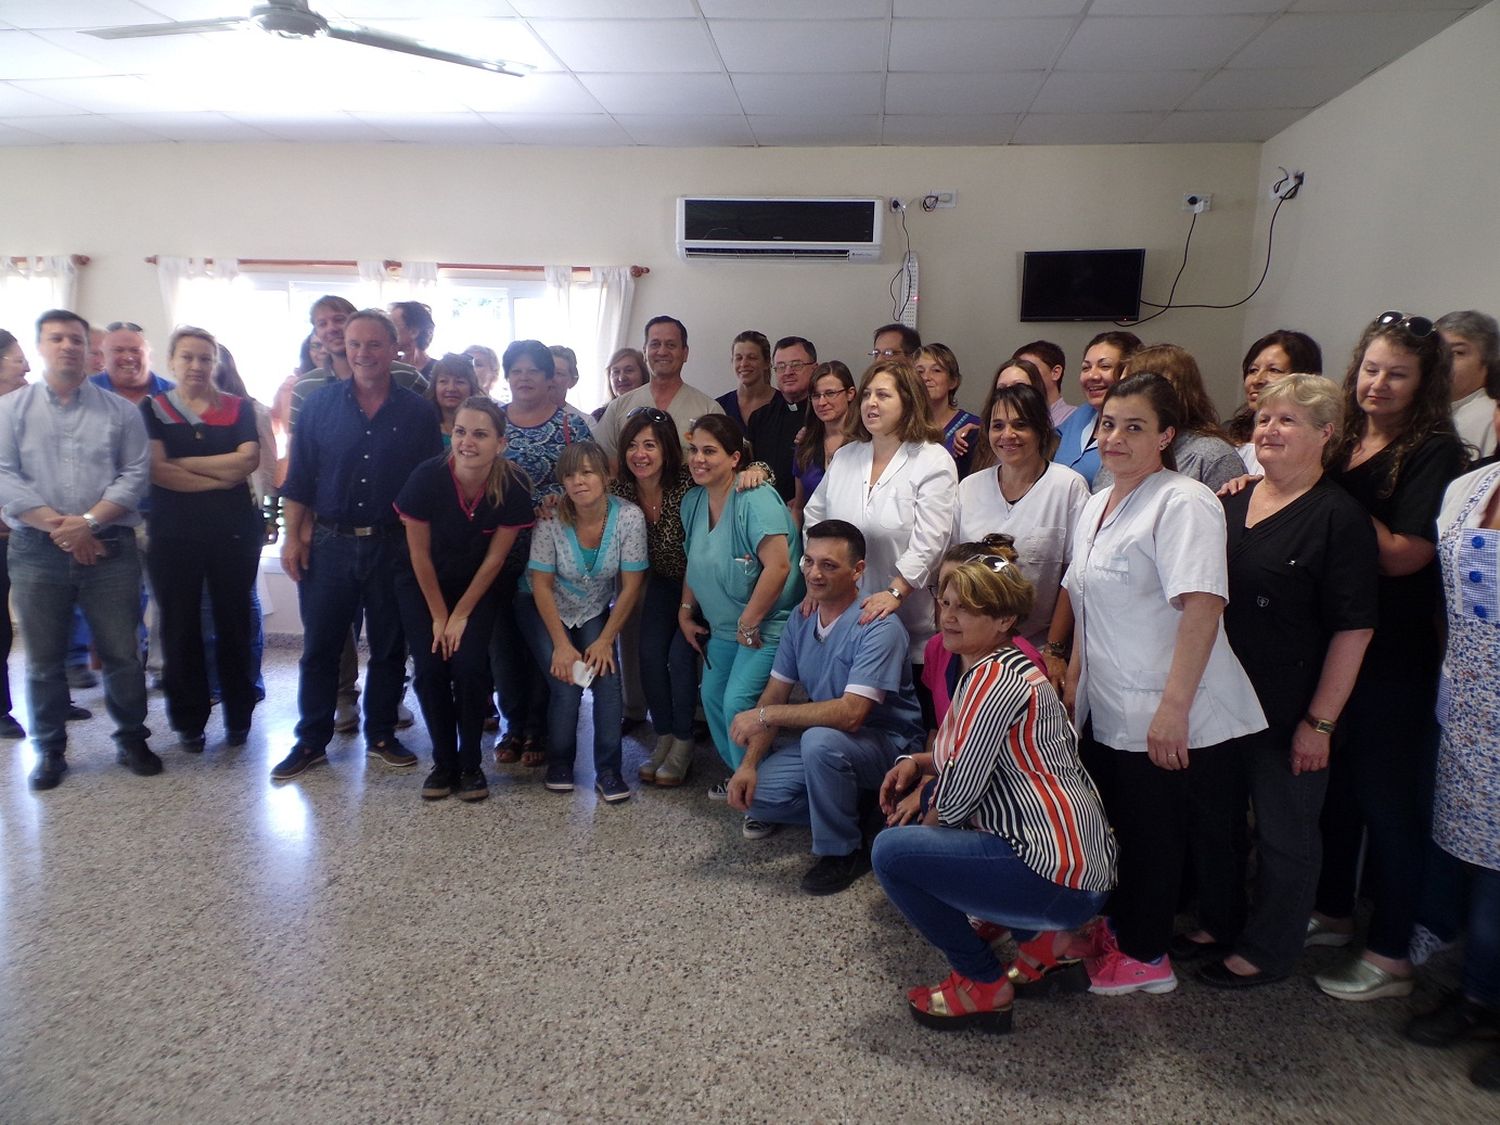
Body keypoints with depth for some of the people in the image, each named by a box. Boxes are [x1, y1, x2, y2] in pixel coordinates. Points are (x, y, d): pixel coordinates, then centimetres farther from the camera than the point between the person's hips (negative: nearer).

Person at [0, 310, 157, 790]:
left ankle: (131, 740, 18)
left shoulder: (120, 411, 6)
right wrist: (57, 526, -12)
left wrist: (88, 521, -13)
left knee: (122, 654, 3)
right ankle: (50, 750, 22)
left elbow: (135, 474, -2)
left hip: (109, 548, 0)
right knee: (43, 659, 8)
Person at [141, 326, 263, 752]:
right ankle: (188, 722, 17)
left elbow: (248, 460, -8)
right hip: (173, 535, 0)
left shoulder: (238, 408, 9)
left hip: (234, 533, 0)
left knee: (234, 624, 5)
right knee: (180, 628, 5)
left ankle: (239, 717, 18)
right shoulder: (152, 409, 7)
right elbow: (156, 470, -8)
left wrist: (184, 463, -9)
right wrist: (220, 477, -10)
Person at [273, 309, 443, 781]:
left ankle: (381, 735, 24)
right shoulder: (320, 402, 3)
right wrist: (293, 537, -1)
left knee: (389, 647, 9)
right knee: (320, 646, 7)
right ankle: (311, 740, 19)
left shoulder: (417, 411, 1)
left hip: (393, 546, 0)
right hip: (329, 543, 1)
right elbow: (299, 477, 5)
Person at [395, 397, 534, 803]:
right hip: (422, 585, 0)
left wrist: (460, 615, -8)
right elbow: (420, 553, -14)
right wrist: (439, 616, -7)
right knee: (431, 667, -9)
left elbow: (494, 559, -12)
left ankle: (471, 764, 6)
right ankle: (444, 763, 10)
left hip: (476, 587, 0)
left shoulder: (513, 487, -23)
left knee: (470, 666, -13)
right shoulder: (426, 477, -26)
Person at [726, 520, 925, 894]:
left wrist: (765, 716, -27)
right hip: (826, 742, 7)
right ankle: (850, 805, 10)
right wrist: (748, 764, -8)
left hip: (889, 743, -7)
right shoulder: (801, 620, 0)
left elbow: (850, 714, -33)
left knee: (820, 740, -37)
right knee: (754, 793, -12)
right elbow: (774, 695, 3)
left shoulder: (879, 628, -24)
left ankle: (845, 851, -13)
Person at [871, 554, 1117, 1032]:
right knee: (933, 801, 24)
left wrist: (925, 825, 2)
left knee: (891, 851, -11)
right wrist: (919, 762, 8)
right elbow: (980, 759, 24)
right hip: (1075, 857, 10)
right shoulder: (1005, 666, 14)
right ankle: (1048, 931, 19)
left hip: (1060, 878, -10)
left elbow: (959, 790, -17)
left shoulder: (995, 676, -17)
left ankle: (985, 984, 4)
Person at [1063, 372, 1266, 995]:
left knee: (1155, 839, 7)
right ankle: (1127, 929, 37)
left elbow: (1202, 608, -24)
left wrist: (1173, 707, -28)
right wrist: (1073, 680, 18)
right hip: (1108, 713, 8)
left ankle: (1143, 955, 25)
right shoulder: (1097, 504, 12)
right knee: (1124, 832, 18)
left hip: (1174, 722, -7)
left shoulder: (1183, 503, -15)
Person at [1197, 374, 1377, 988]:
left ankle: (1268, 949, 28)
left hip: (1288, 711, -6)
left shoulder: (1340, 517, -12)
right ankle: (1221, 922, 37)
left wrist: (1319, 721, -16)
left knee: (1285, 832, 10)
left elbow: (1353, 629, -14)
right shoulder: (1232, 503, 7)